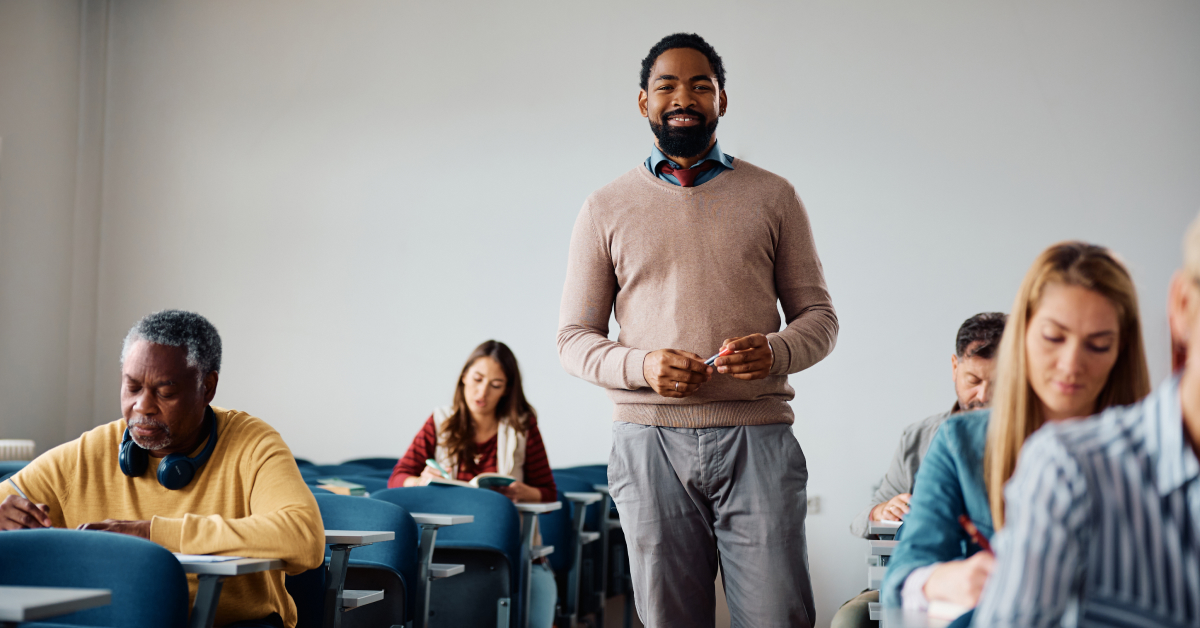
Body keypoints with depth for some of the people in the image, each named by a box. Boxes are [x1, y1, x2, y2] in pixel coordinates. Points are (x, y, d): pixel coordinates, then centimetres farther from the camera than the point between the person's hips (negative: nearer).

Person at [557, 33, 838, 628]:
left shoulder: (773, 196, 13)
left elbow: (819, 315, 12)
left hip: (757, 437, 0)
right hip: (651, 442, 0)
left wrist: (775, 351, -11)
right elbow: (574, 338, 11)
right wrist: (640, 365, -10)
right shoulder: (606, 208, 12)